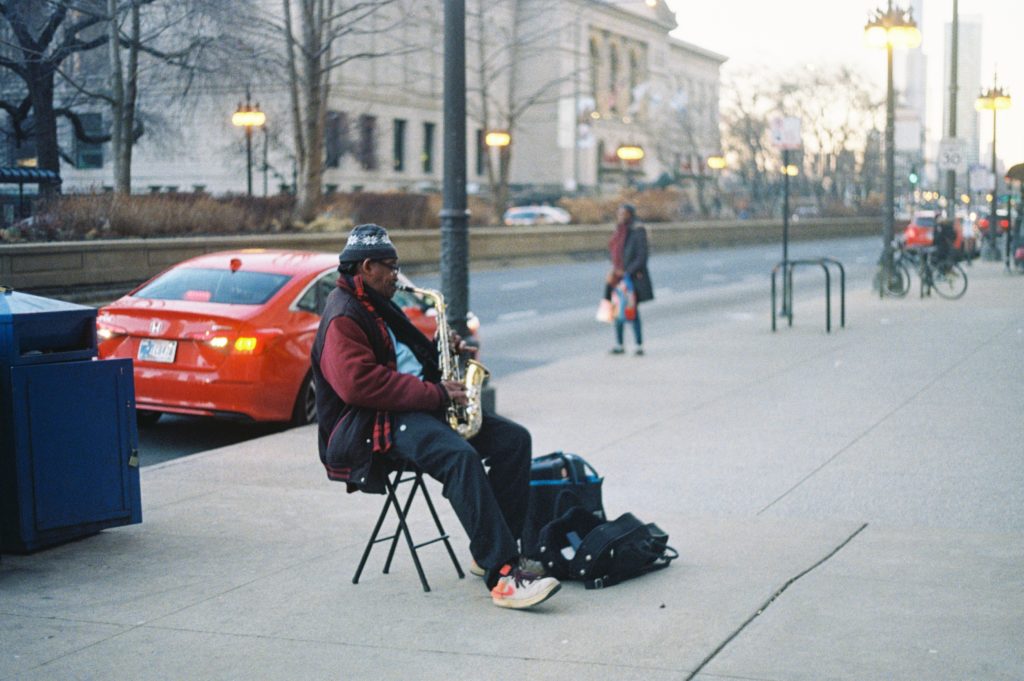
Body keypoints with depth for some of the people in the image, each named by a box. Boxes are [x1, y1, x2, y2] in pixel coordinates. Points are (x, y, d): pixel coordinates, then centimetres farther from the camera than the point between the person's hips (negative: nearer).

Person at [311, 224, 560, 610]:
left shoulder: (377, 308, 23)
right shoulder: (342, 317, -9)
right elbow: (359, 383, -23)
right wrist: (434, 393, -21)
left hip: (413, 408, 10)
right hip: (372, 425, -10)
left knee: (513, 439, -6)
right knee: (460, 456, -36)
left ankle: (491, 550, -8)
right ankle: (502, 574, -40)